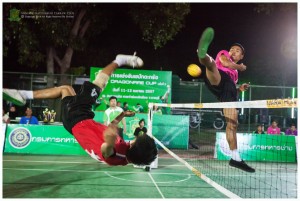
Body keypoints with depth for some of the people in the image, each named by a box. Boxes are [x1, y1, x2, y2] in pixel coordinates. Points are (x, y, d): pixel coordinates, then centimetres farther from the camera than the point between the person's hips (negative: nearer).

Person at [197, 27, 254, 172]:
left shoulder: (235, 73, 44)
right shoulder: (223, 54, 29)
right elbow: (225, 63, 5)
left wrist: (240, 89, 23)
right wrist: (240, 67, 20)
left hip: (230, 89, 5)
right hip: (218, 78, -5)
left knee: (232, 123, -3)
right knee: (212, 63, -37)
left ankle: (235, 158, 1)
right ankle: (203, 53, -74)